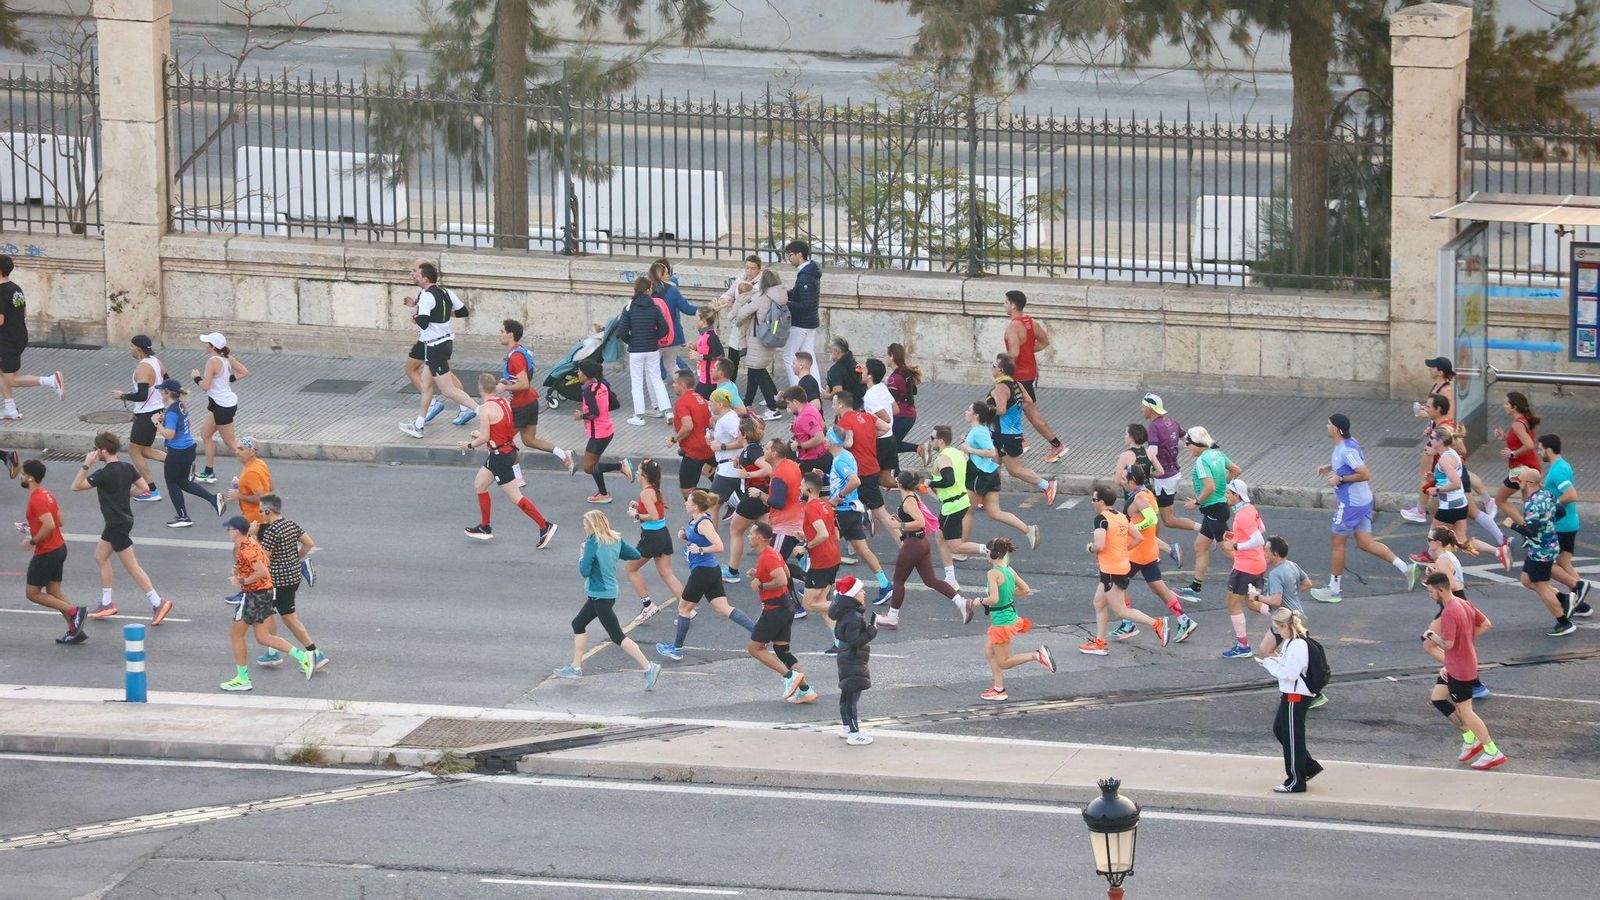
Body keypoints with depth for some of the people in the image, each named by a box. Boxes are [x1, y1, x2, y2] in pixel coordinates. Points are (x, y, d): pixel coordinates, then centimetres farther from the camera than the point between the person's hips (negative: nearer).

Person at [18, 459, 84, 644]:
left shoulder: (36, 499, -21)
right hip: (59, 548, 9)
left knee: (33, 594, 1)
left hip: (46, 553, -9)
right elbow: (59, 521, 17)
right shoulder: (47, 495, 9)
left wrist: (32, 541, -18)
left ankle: (74, 611, -8)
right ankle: (75, 630, 10)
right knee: (54, 592, 14)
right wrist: (32, 525, 18)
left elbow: (50, 526, -30)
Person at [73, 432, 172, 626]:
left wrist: (86, 465, -19)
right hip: (124, 518, 9)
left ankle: (158, 603, -5)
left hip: (117, 525, -9)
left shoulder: (104, 474, -22)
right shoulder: (127, 468, 2)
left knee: (132, 566, -4)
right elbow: (144, 488, 7)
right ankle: (107, 604, 24)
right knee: (100, 557, 19)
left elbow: (76, 486, -19)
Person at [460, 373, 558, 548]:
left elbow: (485, 438, -21)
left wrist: (470, 445, -1)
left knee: (515, 497, -3)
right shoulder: (504, 402, 4)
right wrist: (481, 434, 21)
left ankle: (545, 526, -4)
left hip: (500, 455, -9)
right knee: (479, 484, 22)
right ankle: (484, 527, 31)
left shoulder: (486, 408, -21)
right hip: (509, 448, 9)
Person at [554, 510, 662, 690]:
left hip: (601, 595, -9)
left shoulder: (593, 543, -19)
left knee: (617, 636, -8)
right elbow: (635, 554, 7)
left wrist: (582, 558, 0)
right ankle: (576, 667, 28)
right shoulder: (615, 540, 3)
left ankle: (648, 667, -13)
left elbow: (585, 571, -20)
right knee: (578, 624, 21)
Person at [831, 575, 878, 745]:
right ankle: (854, 733, -5)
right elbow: (855, 641, -28)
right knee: (853, 695, -7)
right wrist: (872, 631, -21)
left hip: (845, 657, 11)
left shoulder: (845, 611, 5)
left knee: (847, 693, 21)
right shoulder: (853, 617, -26)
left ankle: (846, 727, 33)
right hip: (853, 660, -11)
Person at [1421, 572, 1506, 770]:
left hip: (1460, 670, -10)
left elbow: (1447, 644, -29)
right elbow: (1486, 624, 12)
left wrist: (1431, 635, -11)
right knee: (1437, 698, 17)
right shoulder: (1464, 604, 5)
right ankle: (1470, 739, 20)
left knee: (1464, 710, -1)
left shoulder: (1449, 613, -25)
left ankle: (1493, 753, 3)